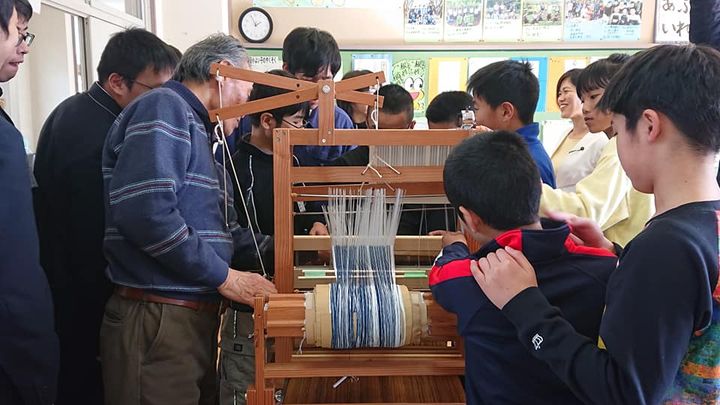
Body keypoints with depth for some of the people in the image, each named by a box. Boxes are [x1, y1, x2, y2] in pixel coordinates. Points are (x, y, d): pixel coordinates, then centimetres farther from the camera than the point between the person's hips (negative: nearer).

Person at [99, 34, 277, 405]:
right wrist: (224, 276, -17)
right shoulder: (164, 107, -10)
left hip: (198, 315, 9)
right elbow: (145, 210, -25)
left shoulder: (200, 131, 21)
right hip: (157, 319, -9)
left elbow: (223, 228, 21)